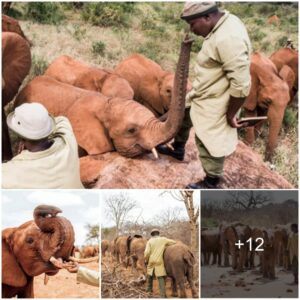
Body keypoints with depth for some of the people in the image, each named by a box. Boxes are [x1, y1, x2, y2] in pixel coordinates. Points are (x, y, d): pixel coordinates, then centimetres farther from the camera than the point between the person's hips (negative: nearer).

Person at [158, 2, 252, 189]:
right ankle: (178, 150, 50)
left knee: (209, 143, 4)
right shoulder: (222, 23, -1)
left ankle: (211, 184, 25)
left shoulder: (228, 39, -33)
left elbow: (241, 84, -31)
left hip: (214, 103, -10)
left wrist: (230, 114, -20)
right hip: (202, 94, 10)